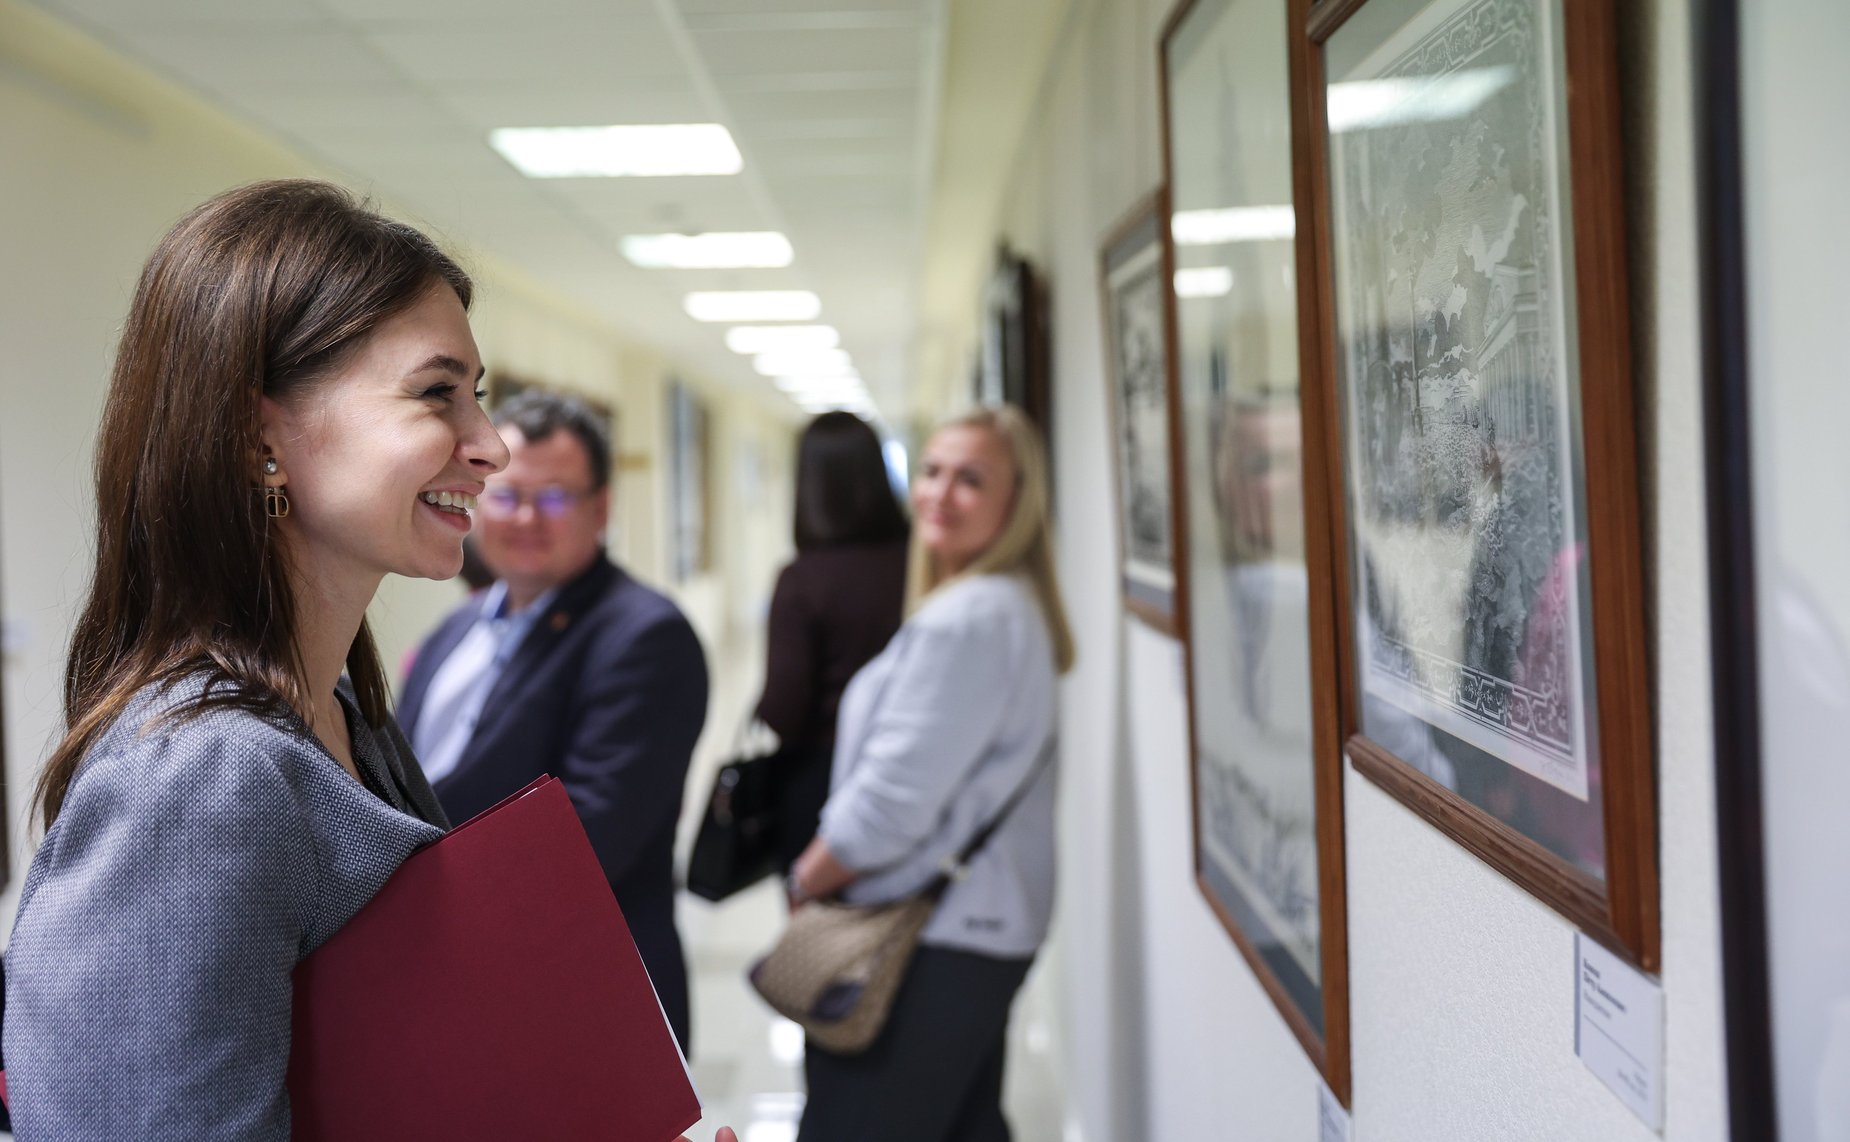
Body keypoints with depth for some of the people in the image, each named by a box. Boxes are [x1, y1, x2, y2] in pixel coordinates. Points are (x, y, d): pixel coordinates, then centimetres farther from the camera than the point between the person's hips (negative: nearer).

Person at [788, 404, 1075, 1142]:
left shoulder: (965, 620, -19)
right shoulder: (1017, 609, 13)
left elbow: (892, 799, -21)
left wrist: (805, 882, -5)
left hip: (932, 945, -11)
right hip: (988, 932, 11)